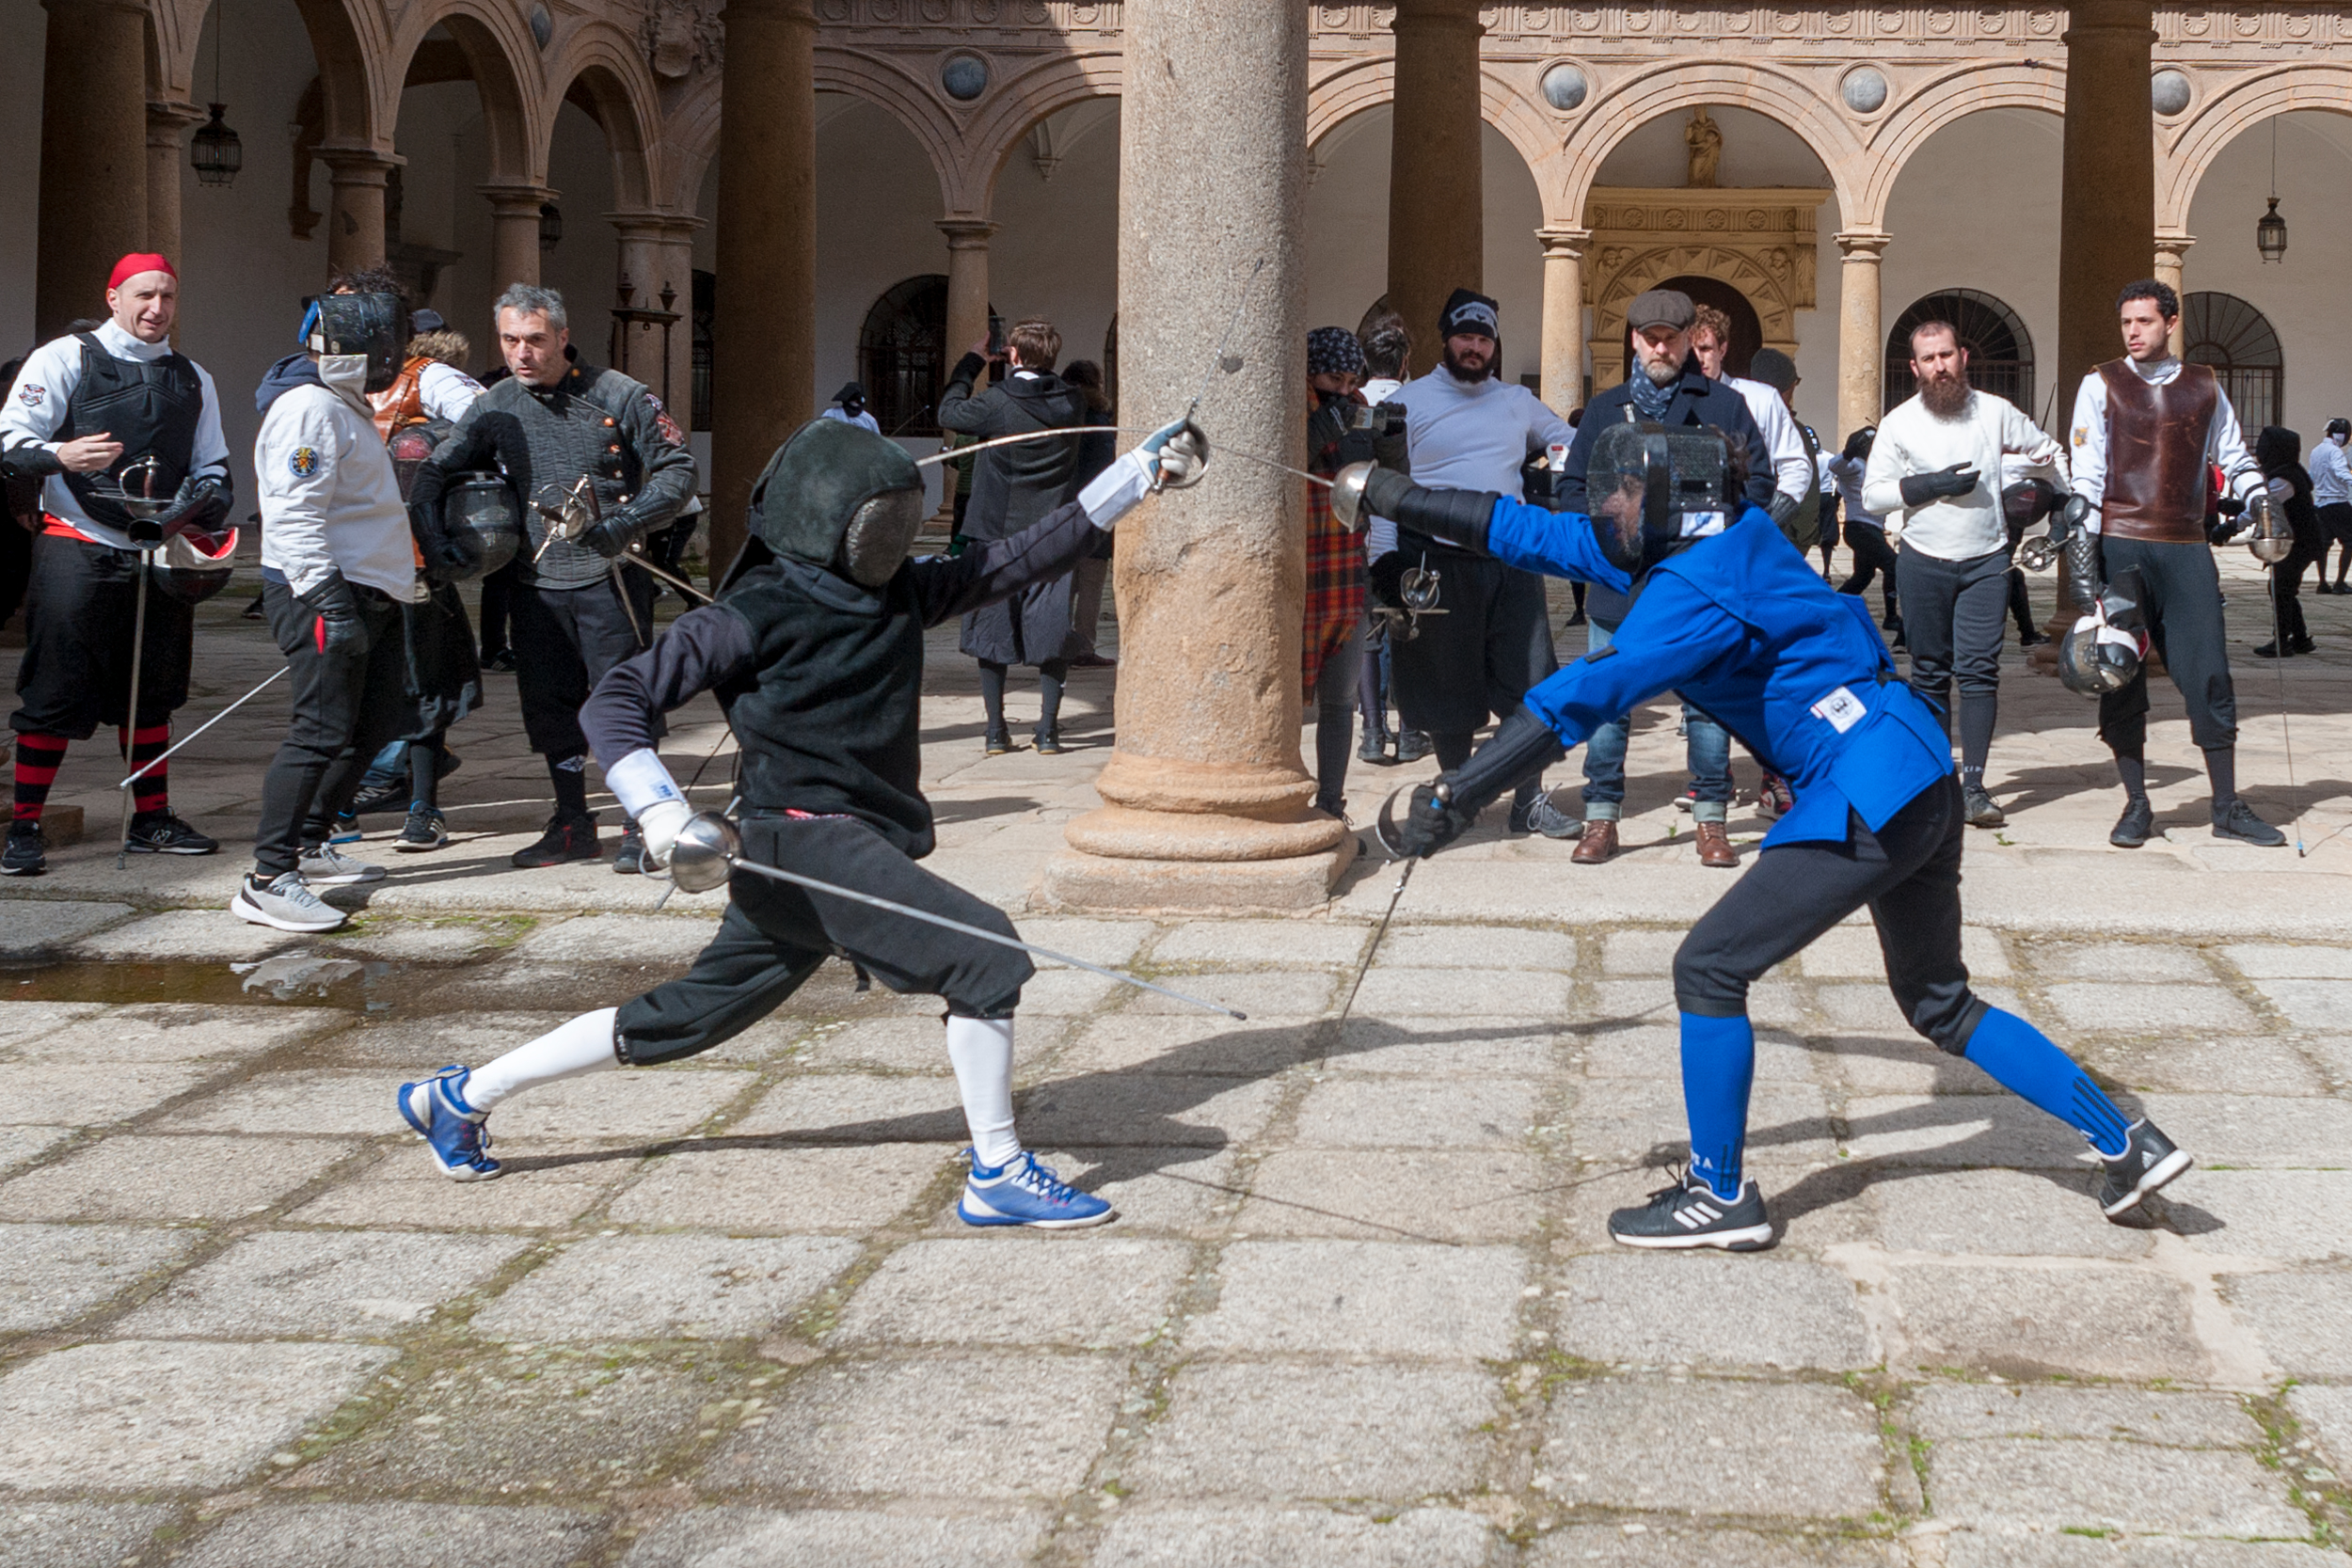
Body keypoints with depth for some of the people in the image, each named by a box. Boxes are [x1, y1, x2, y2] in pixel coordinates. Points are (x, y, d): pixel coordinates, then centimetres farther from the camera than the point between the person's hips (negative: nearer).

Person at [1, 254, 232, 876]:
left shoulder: (193, 380, 18)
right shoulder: (65, 359, 1)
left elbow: (212, 467, 24)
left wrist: (204, 511, 2)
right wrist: (60, 455, -27)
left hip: (159, 554, 5)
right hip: (78, 550, -5)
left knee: (152, 692, 11)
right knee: (55, 693, -6)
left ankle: (151, 821, 22)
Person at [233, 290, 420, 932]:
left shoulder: (348, 408, 20)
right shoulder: (310, 409, -13)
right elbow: (294, 515, -23)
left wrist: (403, 581, 32)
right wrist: (325, 596, -29)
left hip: (368, 596, 11)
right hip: (320, 595, -11)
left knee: (374, 723, 13)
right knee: (323, 730, -16)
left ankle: (307, 845, 24)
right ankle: (268, 879, -18)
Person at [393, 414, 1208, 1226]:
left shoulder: (900, 592, 11)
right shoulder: (757, 613, -10)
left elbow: (1024, 555, 10)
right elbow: (615, 700, -11)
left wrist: (1145, 467, 6)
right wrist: (660, 811, -26)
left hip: (866, 846, 8)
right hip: (803, 843, -8)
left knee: (685, 1019, 15)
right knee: (984, 954, -18)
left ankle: (459, 1098, 26)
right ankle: (996, 1176, -9)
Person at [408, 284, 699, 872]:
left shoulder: (619, 397, -4)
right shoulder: (494, 408, 7)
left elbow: (677, 469, -4)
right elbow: (434, 473, 15)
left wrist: (627, 524, -17)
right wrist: (434, 541, 0)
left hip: (609, 580, -4)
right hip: (536, 586, 4)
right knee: (549, 707, 8)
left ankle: (639, 828, 3)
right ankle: (573, 825, 21)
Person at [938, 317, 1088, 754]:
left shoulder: (995, 404, -14)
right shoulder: (1072, 403, -4)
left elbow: (948, 412, 3)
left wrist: (972, 362, 13)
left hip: (997, 534, -2)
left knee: (991, 633, 8)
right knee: (1051, 633, 8)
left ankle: (996, 730, 7)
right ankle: (1048, 729, 5)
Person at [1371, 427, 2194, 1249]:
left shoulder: (1696, 587, -16)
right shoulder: (1717, 540, 11)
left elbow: (1587, 694, -26)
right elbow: (1551, 535, 19)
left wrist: (1460, 793, -27)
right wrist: (1415, 500, 20)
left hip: (1867, 801, -10)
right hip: (1924, 787, 10)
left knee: (1709, 968, -4)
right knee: (1941, 1005, 21)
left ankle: (1722, 1196, 6)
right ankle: (2127, 1144, 23)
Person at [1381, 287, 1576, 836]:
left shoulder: (1517, 401, 16)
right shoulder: (1407, 402, 4)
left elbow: (1571, 441, 31)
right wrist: (1384, 560, -10)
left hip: (1512, 560, 3)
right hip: (1439, 563, -3)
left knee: (1528, 681, -1)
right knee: (1450, 690, 4)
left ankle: (1529, 800, 7)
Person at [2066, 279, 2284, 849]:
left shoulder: (2204, 388, 12)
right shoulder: (2101, 386, 4)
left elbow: (2233, 456, 22)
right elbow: (2086, 474, -1)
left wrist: (2262, 504, 5)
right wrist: (2081, 555, -8)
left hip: (2186, 550, 2)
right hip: (2121, 547, -2)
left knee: (2208, 674, 0)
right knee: (2121, 678, 1)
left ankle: (2227, 807, 8)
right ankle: (2137, 807, 10)